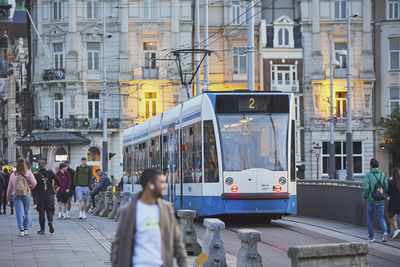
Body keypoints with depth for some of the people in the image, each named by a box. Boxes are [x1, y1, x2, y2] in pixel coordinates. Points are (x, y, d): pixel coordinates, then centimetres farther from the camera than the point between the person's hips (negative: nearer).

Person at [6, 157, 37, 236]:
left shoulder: (13, 175, 0)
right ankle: (26, 229, 13)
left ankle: (21, 230, -6)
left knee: (19, 212, -1)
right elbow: (34, 183, -11)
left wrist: (9, 196, 19)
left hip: (16, 195, 0)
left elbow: (10, 187, 7)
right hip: (26, 194, 0)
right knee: (27, 211, 13)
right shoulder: (28, 173, -3)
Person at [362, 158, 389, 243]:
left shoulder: (368, 175, -8)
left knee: (370, 219, 14)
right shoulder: (383, 175, 0)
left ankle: (371, 237, 18)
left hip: (371, 200, -2)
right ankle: (384, 232, -21)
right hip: (381, 201, 2)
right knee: (381, 218, 5)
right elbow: (387, 187, -5)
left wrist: (364, 196, -1)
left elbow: (365, 187, -19)